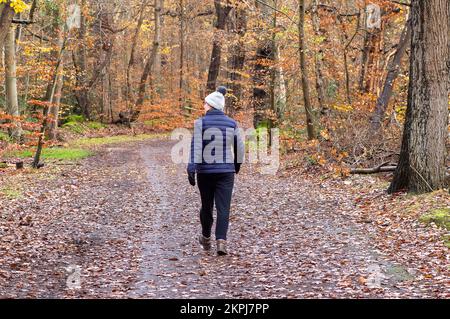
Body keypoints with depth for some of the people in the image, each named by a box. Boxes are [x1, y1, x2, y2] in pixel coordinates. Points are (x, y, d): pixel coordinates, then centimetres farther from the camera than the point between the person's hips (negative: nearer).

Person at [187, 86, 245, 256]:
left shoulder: (201, 123, -7)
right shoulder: (232, 123, 2)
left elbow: (196, 147, -16)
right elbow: (239, 147, 8)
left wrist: (191, 169, -19)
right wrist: (237, 164, 25)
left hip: (205, 171, -1)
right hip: (226, 171, 1)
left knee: (207, 206, 17)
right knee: (223, 208, -1)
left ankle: (206, 239, 33)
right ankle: (221, 241, -17)